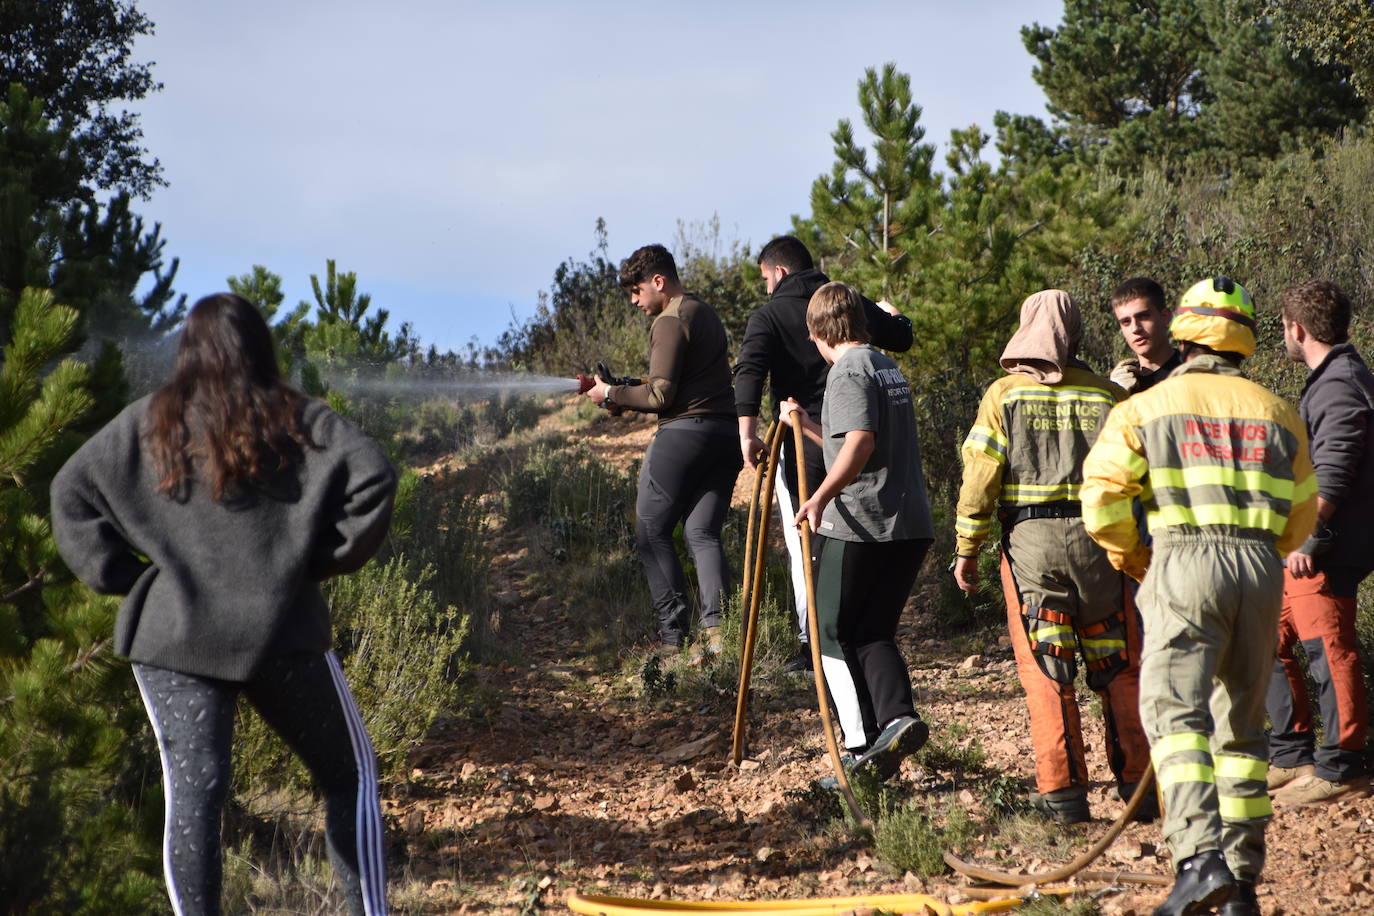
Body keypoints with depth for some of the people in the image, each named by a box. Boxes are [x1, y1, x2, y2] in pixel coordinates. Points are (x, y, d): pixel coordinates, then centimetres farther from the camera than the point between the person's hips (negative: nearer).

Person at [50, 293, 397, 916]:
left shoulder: (145, 425, 7)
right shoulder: (296, 420, 0)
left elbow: (71, 491, 9)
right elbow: (373, 476, -11)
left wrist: (122, 573, 9)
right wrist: (332, 555, -1)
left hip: (171, 636, 1)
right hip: (280, 632, -1)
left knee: (192, 794, -2)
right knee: (348, 774, 12)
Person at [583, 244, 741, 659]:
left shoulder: (669, 322, -9)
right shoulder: (706, 313, 21)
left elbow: (660, 395, -13)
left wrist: (612, 394, 0)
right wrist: (626, 393, 20)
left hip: (683, 432, -9)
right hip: (725, 432, 9)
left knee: (652, 531, 1)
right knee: (703, 533, 6)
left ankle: (672, 633, -3)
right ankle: (715, 624, -12)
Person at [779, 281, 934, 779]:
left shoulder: (849, 370, -8)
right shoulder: (888, 367, 20)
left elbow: (860, 443, -24)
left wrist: (821, 496, -30)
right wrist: (806, 427, 36)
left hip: (859, 527, -8)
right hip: (910, 525, 8)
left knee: (834, 633, 2)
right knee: (874, 632, 13)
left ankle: (863, 747, -4)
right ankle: (897, 717, -9)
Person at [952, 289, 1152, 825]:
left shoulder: (1004, 395, -1)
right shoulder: (1109, 395, 6)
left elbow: (980, 479, -4)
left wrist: (966, 550, 3)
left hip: (1029, 539, -2)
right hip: (1100, 539, 2)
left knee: (1045, 671, 3)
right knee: (1118, 668, 11)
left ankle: (1063, 791, 1)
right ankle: (1138, 783, 13)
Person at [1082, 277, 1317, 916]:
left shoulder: (1146, 407, 6)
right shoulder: (1277, 414, 17)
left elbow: (1102, 499, 0)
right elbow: (1300, 517, 20)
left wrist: (1131, 557, 17)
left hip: (1184, 564, -4)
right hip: (1262, 570, 4)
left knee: (1176, 712, -13)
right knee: (1241, 722, 14)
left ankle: (1200, 858, -33)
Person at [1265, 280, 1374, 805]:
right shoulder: (1329, 380, 17)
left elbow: (1331, 477, -22)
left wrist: (1306, 539, -23)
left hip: (1325, 551, -11)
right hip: (1304, 547, 11)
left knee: (1329, 653, -5)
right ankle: (1291, 756, 20)